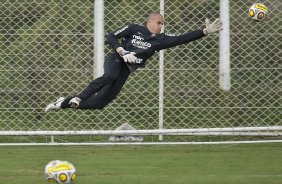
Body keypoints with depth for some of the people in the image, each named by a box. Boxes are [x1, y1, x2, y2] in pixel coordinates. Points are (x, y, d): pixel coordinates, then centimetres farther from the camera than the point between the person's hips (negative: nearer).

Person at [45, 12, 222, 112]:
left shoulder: (160, 39, 3)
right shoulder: (134, 29, -4)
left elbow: (181, 39, -7)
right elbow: (111, 37, -4)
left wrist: (205, 32, -17)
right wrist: (122, 52, -20)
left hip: (125, 71, 4)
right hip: (116, 61, -4)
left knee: (100, 103, -4)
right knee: (109, 76, -41)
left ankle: (65, 103, 8)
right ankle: (78, 97, -34)